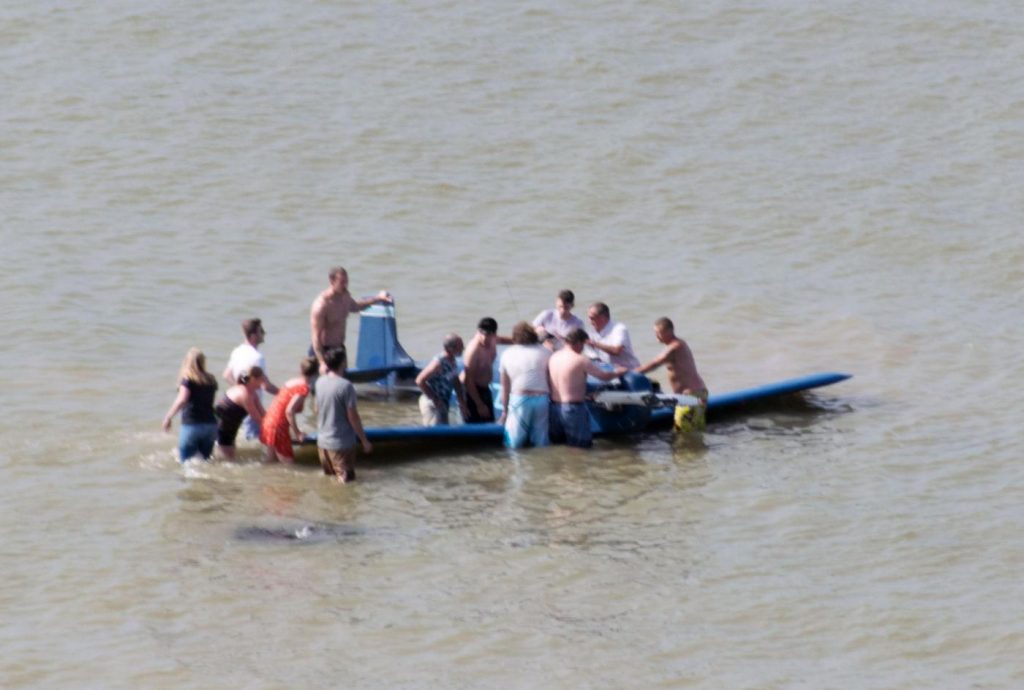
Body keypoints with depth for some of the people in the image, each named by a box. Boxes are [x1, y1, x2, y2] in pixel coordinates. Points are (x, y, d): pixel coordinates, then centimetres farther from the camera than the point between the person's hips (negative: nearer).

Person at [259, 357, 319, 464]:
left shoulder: (293, 382, 9)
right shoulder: (304, 387, -16)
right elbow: (289, 411, -23)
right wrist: (297, 432, -14)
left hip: (268, 424, 8)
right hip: (277, 429, -8)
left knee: (272, 463, 18)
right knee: (288, 463, 1)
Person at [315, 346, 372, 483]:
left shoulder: (320, 382, 1)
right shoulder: (346, 386, -18)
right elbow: (353, 417, -15)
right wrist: (365, 441, -5)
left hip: (322, 441, 6)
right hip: (341, 443, -6)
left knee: (328, 475, 22)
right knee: (347, 479, 2)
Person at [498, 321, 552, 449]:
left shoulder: (508, 354, 11)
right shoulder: (545, 352, 8)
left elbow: (505, 387, 14)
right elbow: (552, 382, 6)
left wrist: (504, 410, 20)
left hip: (519, 399, 0)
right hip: (541, 399, 0)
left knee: (514, 443, 2)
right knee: (541, 444, 4)